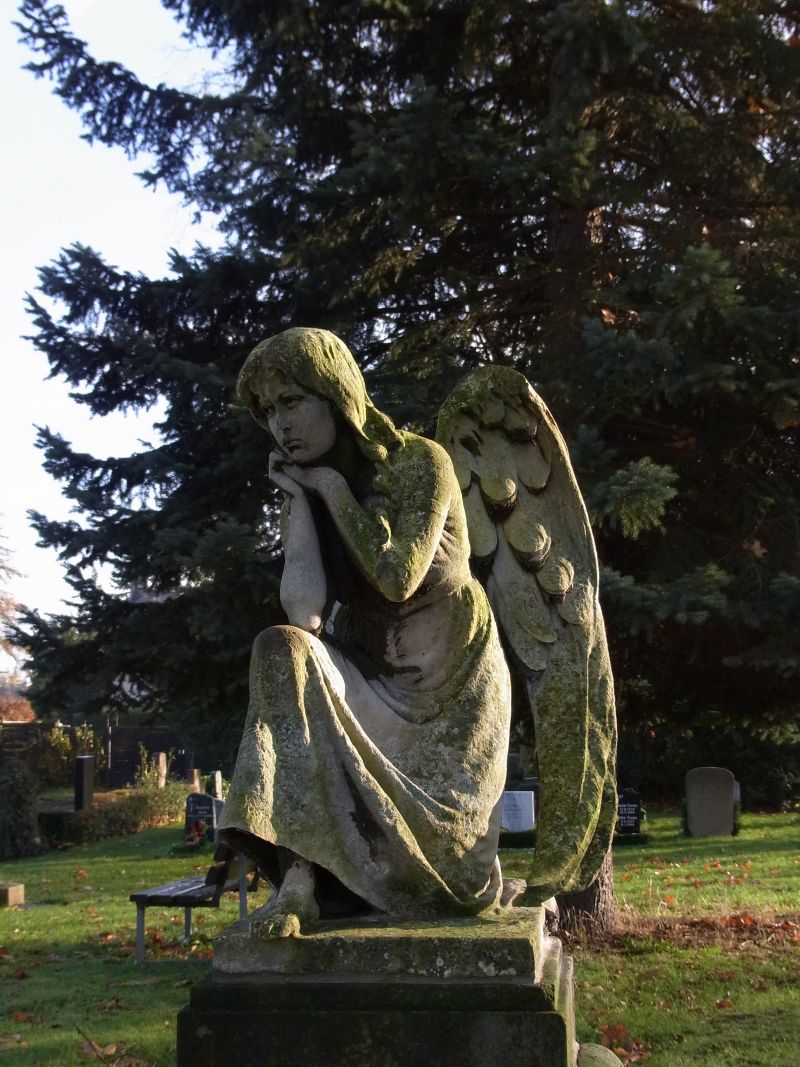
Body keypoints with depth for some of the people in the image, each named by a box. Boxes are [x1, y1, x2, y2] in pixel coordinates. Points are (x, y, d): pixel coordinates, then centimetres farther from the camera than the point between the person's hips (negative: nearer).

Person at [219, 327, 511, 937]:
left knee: (457, 885, -7)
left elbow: (397, 578, -25)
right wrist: (300, 499, -19)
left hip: (452, 678, -3)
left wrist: (330, 487, -18)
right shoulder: (304, 490, -2)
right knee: (281, 651, -30)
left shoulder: (420, 461, -14)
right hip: (369, 674, 3)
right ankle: (298, 881, -35)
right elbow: (304, 612, -15)